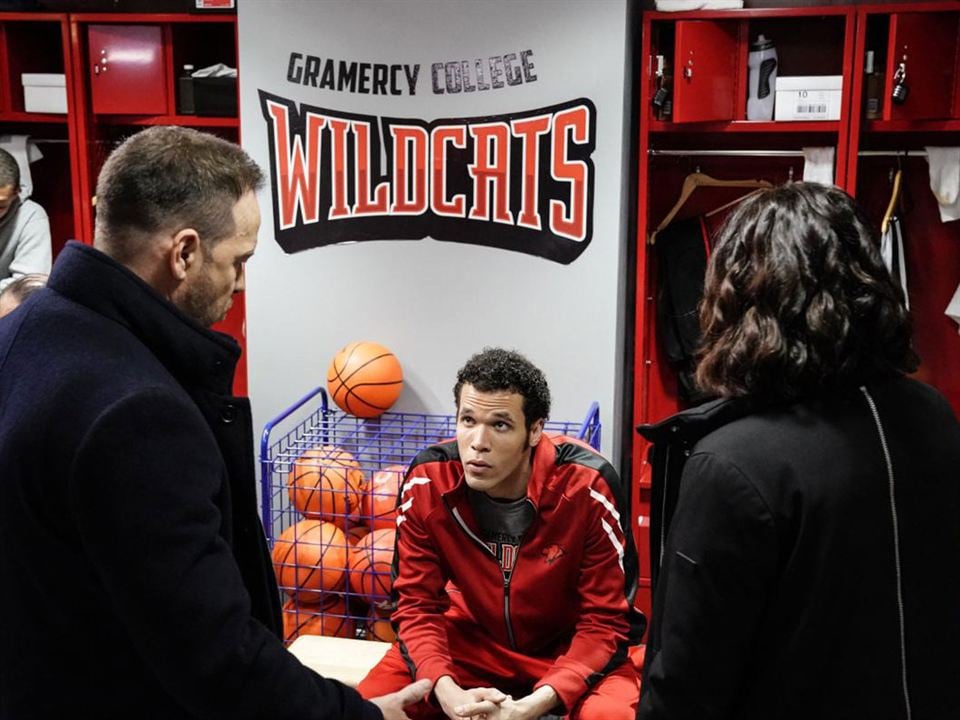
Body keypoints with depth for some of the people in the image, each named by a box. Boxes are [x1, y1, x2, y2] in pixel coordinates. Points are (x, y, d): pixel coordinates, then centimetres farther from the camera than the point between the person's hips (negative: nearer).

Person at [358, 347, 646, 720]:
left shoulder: (588, 488, -27)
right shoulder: (427, 482, -19)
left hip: (569, 646, -2)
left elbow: (604, 621, -19)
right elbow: (417, 602, -10)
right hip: (471, 638, 3)